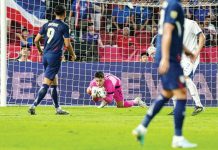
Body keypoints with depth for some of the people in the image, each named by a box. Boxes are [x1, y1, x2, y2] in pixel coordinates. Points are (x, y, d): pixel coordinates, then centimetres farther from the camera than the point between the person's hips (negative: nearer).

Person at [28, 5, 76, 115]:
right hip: (55, 57, -7)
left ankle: (58, 109, 20)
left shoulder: (47, 25, 10)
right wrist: (73, 55, 8)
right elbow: (67, 44, -9)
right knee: (46, 84, -9)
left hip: (45, 56, 7)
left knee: (54, 82, 15)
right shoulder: (64, 26, -7)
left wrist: (40, 51, 28)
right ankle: (33, 106, -18)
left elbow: (36, 40, 10)